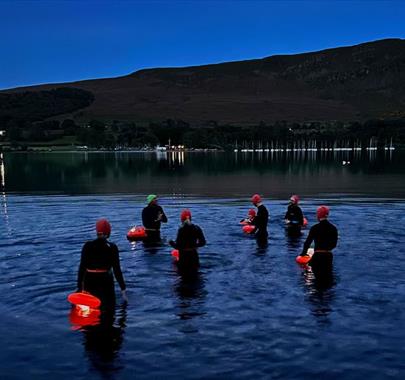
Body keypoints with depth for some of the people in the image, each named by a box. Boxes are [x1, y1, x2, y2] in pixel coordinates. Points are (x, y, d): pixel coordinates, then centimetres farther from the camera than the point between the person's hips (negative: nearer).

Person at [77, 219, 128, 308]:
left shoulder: (87, 246, -2)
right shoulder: (112, 248, -5)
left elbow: (82, 267, -2)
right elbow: (117, 270, -5)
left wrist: (79, 287, 4)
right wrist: (123, 290, 2)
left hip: (89, 283, 2)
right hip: (106, 283, -1)